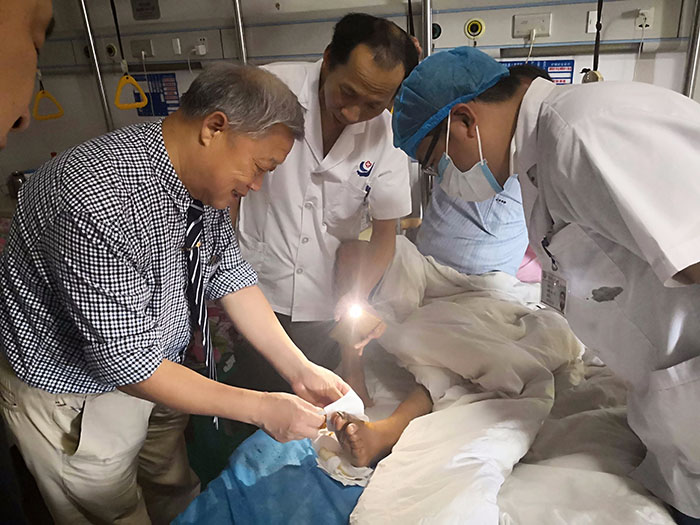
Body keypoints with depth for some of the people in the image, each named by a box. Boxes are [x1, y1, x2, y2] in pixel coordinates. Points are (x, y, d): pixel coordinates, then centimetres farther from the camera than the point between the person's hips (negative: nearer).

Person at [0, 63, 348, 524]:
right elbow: (124, 360, -33)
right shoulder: (105, 200, -37)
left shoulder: (205, 177, -10)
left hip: (151, 366, 7)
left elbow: (229, 274, -3)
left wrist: (299, 370, -10)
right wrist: (263, 409, -26)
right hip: (74, 392, -7)